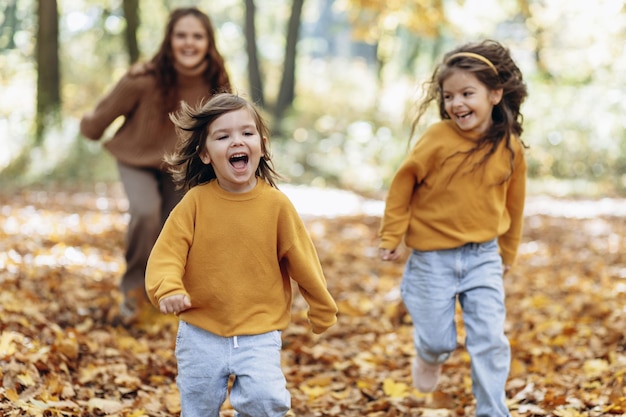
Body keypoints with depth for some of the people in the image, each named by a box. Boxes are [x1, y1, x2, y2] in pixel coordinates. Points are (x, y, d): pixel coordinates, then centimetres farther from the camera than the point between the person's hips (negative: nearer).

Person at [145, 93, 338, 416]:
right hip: (201, 335, 1)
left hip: (259, 337, -1)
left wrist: (322, 312, 12)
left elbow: (301, 261, 3)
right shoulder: (195, 201, -7)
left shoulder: (276, 204, -6)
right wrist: (168, 290, -31)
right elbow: (167, 253, -11)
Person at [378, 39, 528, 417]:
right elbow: (403, 183, -3)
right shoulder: (437, 138, -14)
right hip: (432, 257, -1)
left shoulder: (510, 148, -5)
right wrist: (392, 236, 1)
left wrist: (508, 254, 17)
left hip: (484, 256, 2)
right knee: (438, 340, 7)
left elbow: (513, 203, 8)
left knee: (490, 340, -3)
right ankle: (430, 357, 44)